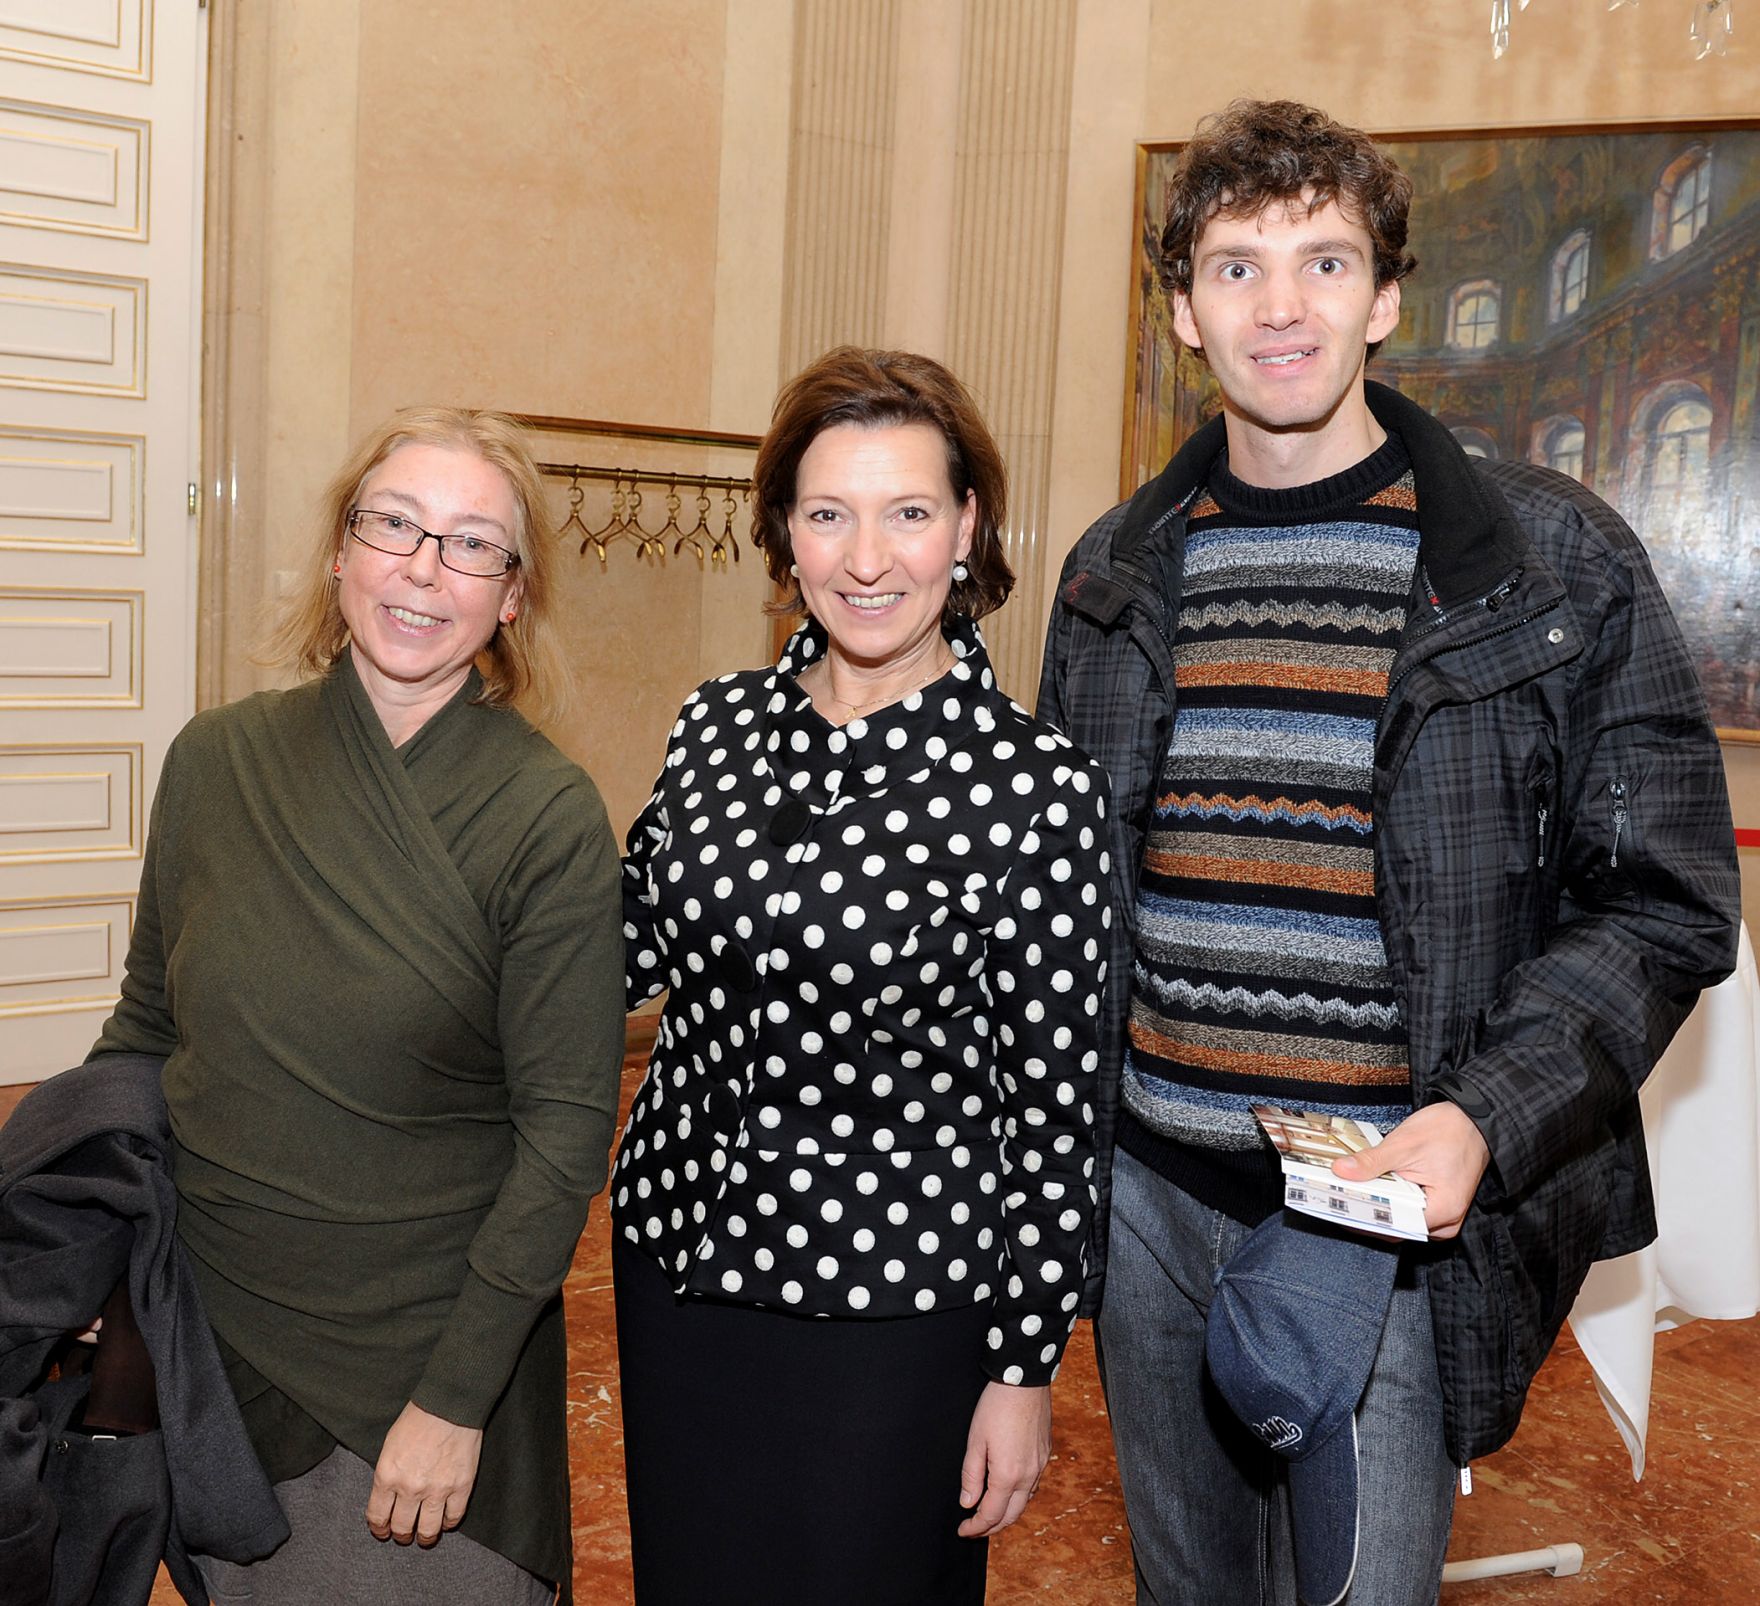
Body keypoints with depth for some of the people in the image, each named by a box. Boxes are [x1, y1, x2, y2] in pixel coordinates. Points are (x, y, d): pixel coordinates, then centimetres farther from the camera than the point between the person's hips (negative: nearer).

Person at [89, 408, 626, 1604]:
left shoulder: (550, 817, -15)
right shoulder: (218, 762, -3)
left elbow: (566, 1128, -14)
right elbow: (148, 1027, 8)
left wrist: (456, 1397, -14)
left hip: (429, 1345, -3)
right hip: (202, 1327, 4)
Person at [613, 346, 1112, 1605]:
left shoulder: (1037, 786, -14)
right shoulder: (717, 726, 0)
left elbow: (1051, 1101, -11)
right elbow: (630, 950, 11)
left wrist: (1026, 1369, -8)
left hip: (893, 1301, -4)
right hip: (679, 1260, 5)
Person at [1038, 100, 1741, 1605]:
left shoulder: (1555, 563, -6)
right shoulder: (1116, 573, 6)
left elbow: (1664, 902, -5)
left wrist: (1487, 1119, -20)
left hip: (1394, 1210, -4)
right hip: (1146, 1190, 4)